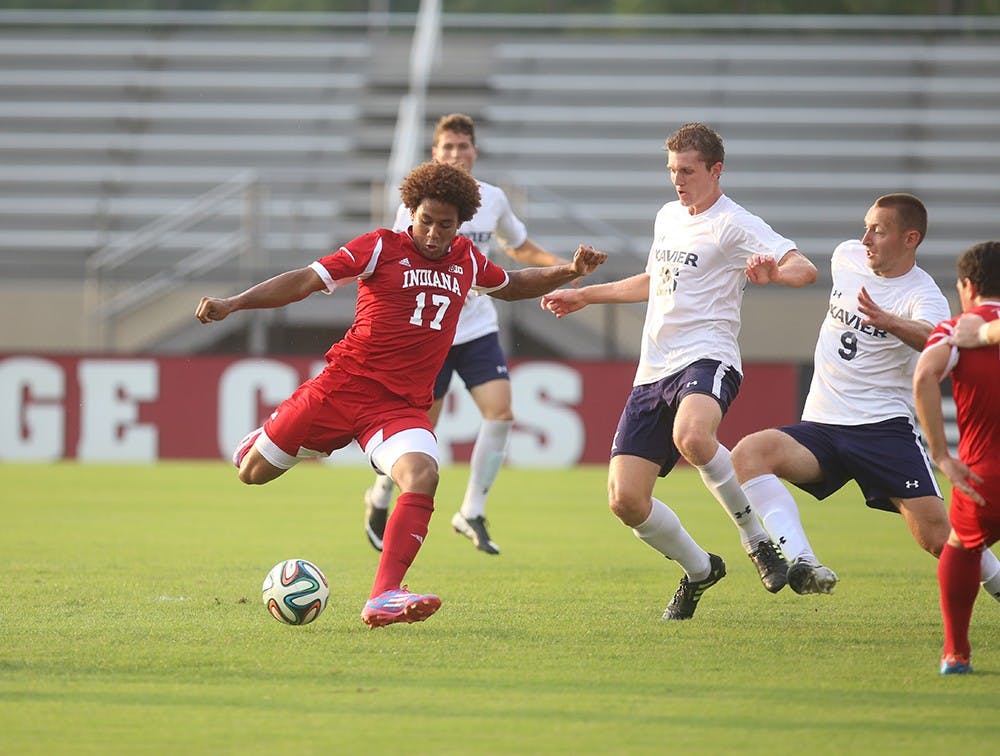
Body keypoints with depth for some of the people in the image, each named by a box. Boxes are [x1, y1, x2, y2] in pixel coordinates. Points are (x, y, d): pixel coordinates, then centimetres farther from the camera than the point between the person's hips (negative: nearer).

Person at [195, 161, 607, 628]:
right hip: (344, 385, -2)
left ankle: (383, 598, -34)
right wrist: (232, 304, -19)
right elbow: (306, 281, -9)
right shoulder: (381, 248, -4)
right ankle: (264, 441, 46)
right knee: (252, 472, 5)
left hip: (403, 406, 2)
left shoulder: (466, 259, 11)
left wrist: (568, 272, 20)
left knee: (422, 476, -28)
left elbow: (510, 286, 33)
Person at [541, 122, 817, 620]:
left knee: (691, 435, -41)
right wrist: (583, 295, 44)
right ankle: (699, 570, 21)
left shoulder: (734, 225, -4)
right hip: (653, 372, 7)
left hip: (707, 359, -7)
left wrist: (774, 274, -39)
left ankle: (757, 537, -20)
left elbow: (804, 269, -17)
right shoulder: (668, 217, 19)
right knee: (625, 499, -4)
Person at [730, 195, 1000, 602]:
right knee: (748, 452, -25)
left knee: (936, 536, -15)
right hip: (821, 426, 5)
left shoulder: (923, 296, -13)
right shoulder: (847, 256, 6)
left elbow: (935, 339, -37)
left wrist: (888, 321, -54)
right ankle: (801, 563, -39)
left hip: (885, 427, -5)